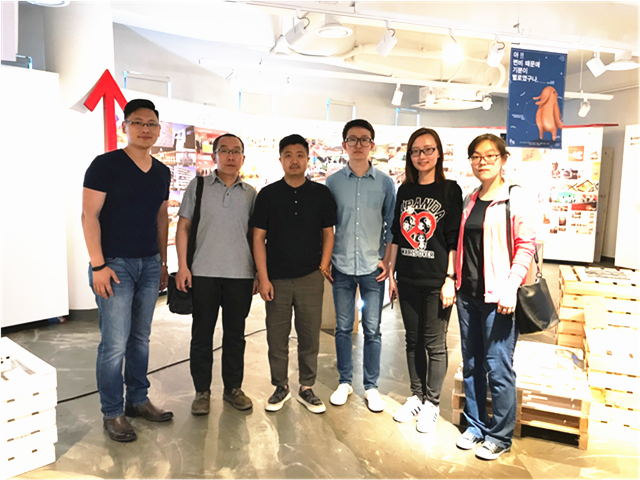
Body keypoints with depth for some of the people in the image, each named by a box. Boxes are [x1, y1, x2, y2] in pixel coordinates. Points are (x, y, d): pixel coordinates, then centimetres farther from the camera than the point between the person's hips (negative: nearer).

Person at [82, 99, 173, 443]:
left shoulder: (162, 172, 12)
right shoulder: (105, 165, -6)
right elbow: (89, 215, -10)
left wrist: (163, 262, 15)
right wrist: (98, 264, -15)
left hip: (149, 264, 6)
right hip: (115, 263, -5)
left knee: (140, 338, 13)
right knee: (115, 343, -2)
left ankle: (138, 400, 27)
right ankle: (112, 413, 14)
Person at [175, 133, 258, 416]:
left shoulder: (250, 193, 8)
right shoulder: (198, 186, 4)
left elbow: (255, 236, 11)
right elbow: (183, 227, 2)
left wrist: (260, 274, 7)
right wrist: (182, 266, -6)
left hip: (241, 274, 2)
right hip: (203, 273, -1)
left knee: (235, 334, 10)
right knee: (202, 334, 7)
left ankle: (233, 388, 26)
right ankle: (202, 391, 22)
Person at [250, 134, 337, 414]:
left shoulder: (321, 193, 4)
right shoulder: (268, 194, 2)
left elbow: (328, 233, 9)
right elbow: (258, 238, 0)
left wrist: (323, 267, -1)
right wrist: (263, 278, -6)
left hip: (310, 278, 1)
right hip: (276, 279, 0)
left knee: (310, 336, 8)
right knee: (277, 336, 8)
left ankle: (306, 388, 24)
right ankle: (281, 387, 26)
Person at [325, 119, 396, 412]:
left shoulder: (385, 182, 1)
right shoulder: (333, 182, 2)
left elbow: (391, 224, 5)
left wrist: (386, 260, -3)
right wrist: (325, 259, 1)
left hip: (372, 267, 0)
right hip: (342, 266, 1)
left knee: (372, 329, 5)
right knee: (343, 327, 10)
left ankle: (371, 386, 20)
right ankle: (344, 382, 26)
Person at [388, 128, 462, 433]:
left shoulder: (450, 190, -4)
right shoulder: (404, 191, 9)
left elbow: (455, 239, -8)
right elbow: (397, 235, 11)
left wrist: (450, 279, -12)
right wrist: (391, 273, 9)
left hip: (436, 281, -4)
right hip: (408, 280, 4)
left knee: (434, 343, 6)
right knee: (413, 339, 14)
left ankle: (432, 403, 22)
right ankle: (416, 397, 29)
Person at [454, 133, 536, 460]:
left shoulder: (516, 197, -5)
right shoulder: (469, 201, 13)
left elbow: (526, 245, -10)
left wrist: (510, 288, -17)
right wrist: (450, 280, 11)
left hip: (497, 296, -6)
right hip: (468, 294, 6)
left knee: (498, 367, 0)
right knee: (471, 364, 13)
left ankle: (500, 436, 18)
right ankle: (475, 425, 29)